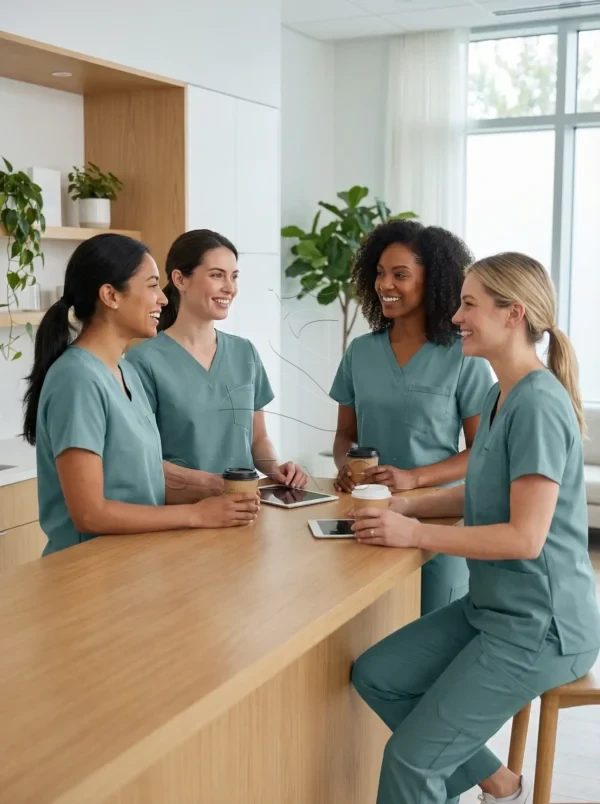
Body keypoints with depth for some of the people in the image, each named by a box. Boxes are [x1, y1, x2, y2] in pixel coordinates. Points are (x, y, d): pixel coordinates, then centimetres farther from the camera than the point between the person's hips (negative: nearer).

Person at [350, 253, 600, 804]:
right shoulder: (501, 396, 8)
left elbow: (524, 537, -25)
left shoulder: (538, 405, -22)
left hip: (541, 626, -9)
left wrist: (415, 535, -20)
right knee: (375, 675, 9)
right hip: (494, 607, 9)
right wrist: (408, 507, 2)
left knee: (410, 758, -7)